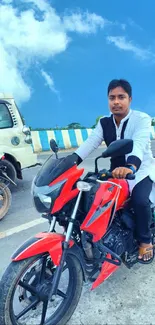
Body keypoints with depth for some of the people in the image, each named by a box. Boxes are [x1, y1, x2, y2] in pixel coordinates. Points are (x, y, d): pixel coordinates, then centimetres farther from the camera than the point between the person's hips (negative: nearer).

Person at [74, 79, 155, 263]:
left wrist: (130, 167, -55)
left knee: (140, 200, -30)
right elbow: (90, 143, -13)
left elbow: (139, 144, -34)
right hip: (116, 170, 5)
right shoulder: (104, 123, 1)